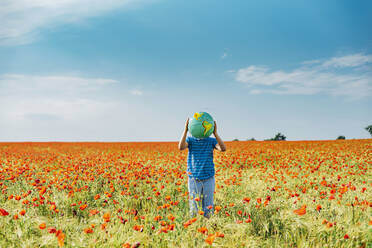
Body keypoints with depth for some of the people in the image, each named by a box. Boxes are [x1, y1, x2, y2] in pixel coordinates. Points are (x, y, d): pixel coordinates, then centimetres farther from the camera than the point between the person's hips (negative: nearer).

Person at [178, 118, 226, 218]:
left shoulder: (211, 141, 2)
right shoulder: (190, 140, 1)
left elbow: (223, 149, -16)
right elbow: (181, 147, -20)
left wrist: (215, 133, -24)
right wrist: (185, 130, -25)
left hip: (208, 179, 1)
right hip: (194, 179, -1)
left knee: (208, 207, 8)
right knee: (194, 208, 6)